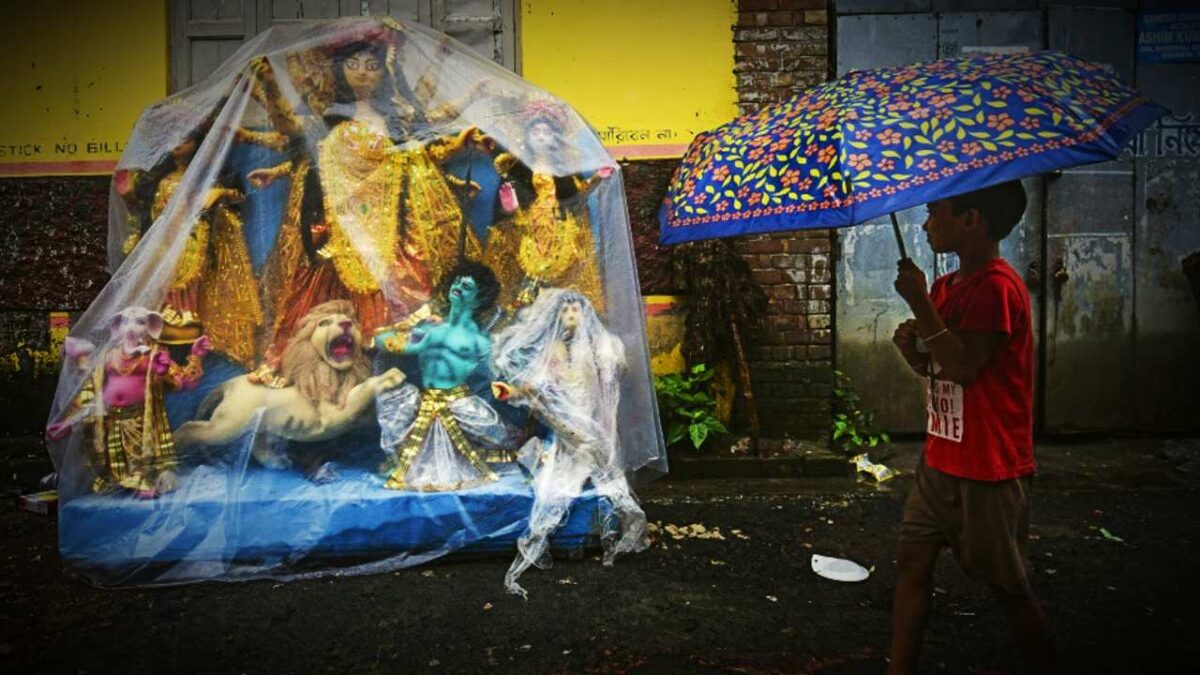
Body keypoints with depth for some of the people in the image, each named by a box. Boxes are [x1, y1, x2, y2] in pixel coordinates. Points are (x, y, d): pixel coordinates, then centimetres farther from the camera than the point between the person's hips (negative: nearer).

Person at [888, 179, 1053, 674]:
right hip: (940, 460, 9)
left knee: (1008, 588, 6)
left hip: (988, 470, -9)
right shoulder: (947, 286, 10)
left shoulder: (997, 286, -16)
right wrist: (910, 344, -3)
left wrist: (919, 302, -23)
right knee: (912, 564, 9)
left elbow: (964, 366, -25)